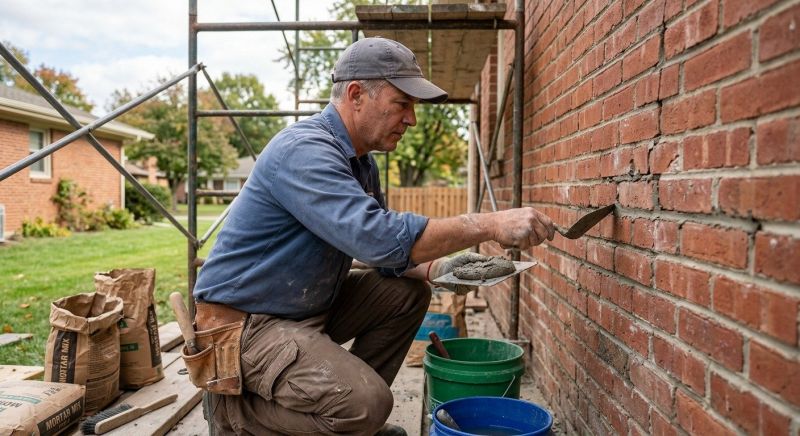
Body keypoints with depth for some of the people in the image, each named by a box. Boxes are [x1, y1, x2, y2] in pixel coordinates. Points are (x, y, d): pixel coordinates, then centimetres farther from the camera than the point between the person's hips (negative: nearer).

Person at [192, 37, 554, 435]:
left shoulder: (361, 162, 6)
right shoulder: (303, 150, -24)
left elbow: (379, 250, 11)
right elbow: (378, 237, -35)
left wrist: (434, 268, -8)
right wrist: (489, 225, -32)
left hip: (312, 307, 9)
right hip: (244, 323, -9)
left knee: (408, 294, 6)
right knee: (366, 403, -26)